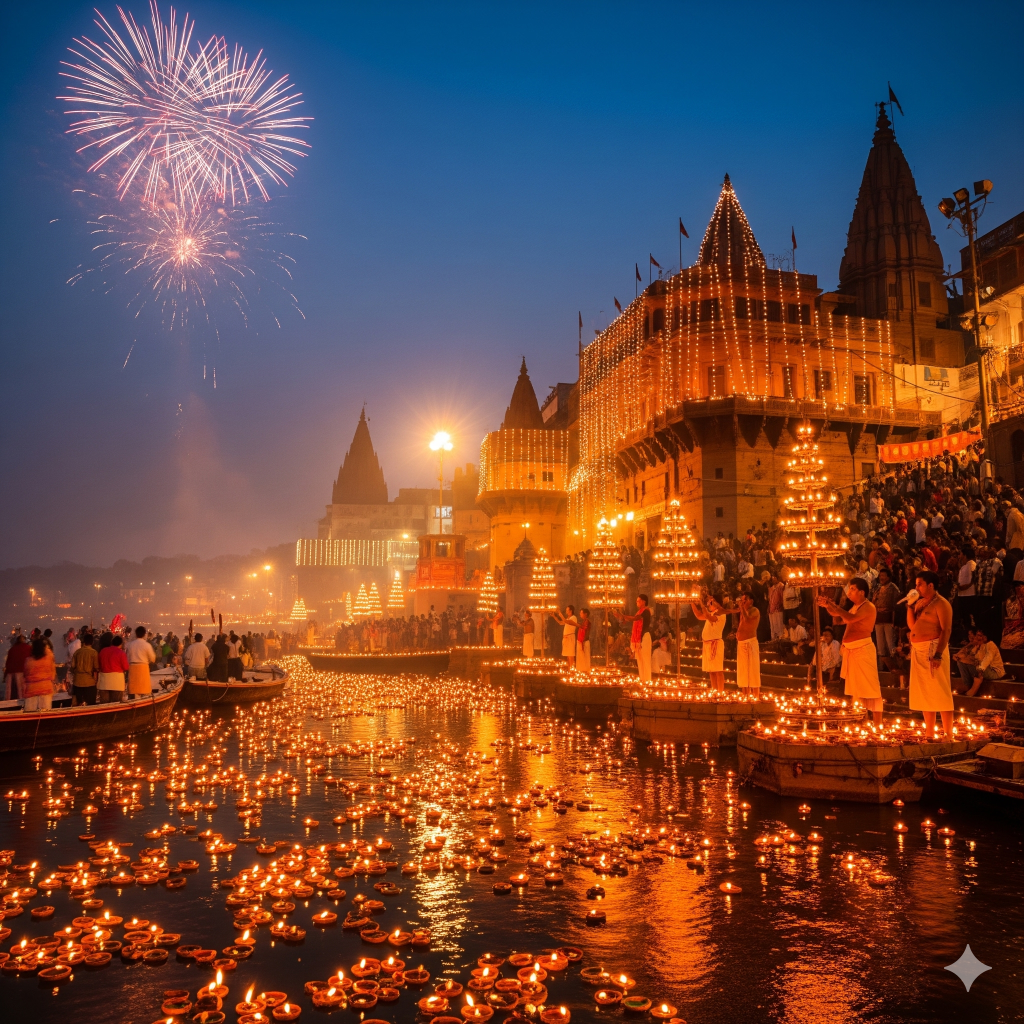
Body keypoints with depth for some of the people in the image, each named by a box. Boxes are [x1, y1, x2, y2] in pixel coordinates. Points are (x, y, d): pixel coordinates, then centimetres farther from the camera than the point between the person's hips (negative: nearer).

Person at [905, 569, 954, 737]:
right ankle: (930, 734, 21)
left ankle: (948, 735, 0)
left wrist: (938, 654, -23)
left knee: (939, 693, -6)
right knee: (923, 694, 13)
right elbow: (911, 624, 11)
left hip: (933, 649, -8)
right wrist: (910, 605, 3)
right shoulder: (920, 603, 15)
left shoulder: (940, 603, -9)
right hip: (918, 651, 8)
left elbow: (946, 630, -16)